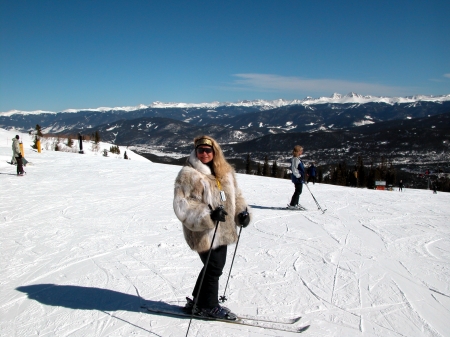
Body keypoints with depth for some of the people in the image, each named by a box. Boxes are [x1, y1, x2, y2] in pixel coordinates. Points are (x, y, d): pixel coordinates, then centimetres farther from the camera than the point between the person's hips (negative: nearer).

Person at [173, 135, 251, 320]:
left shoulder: (225, 173, 8)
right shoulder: (188, 174, -12)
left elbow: (235, 195, 19)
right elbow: (182, 205, -18)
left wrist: (242, 212, 1)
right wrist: (208, 215, -29)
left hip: (222, 231, 8)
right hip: (204, 233, -7)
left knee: (216, 266, 16)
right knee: (213, 268, 1)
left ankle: (198, 302, 35)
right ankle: (208, 306, 24)